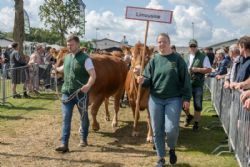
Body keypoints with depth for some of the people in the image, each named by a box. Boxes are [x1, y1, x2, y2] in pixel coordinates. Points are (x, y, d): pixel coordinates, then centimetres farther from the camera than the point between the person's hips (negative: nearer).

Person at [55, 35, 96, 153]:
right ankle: (64, 144, 0)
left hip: (81, 93, -4)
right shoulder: (67, 57, 7)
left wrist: (88, 85, -35)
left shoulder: (85, 58, -12)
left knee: (84, 118, 14)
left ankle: (83, 139, 33)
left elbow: (93, 75, -20)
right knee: (66, 119, -1)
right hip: (67, 92, 5)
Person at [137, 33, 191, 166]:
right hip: (155, 99, 3)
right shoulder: (154, 60, 6)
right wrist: (143, 81, -18)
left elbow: (185, 80, -2)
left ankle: (172, 149, 23)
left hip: (173, 99, -3)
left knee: (171, 129, -11)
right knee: (157, 130, 7)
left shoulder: (177, 59, -1)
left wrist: (186, 98, -7)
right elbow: (148, 79, 5)